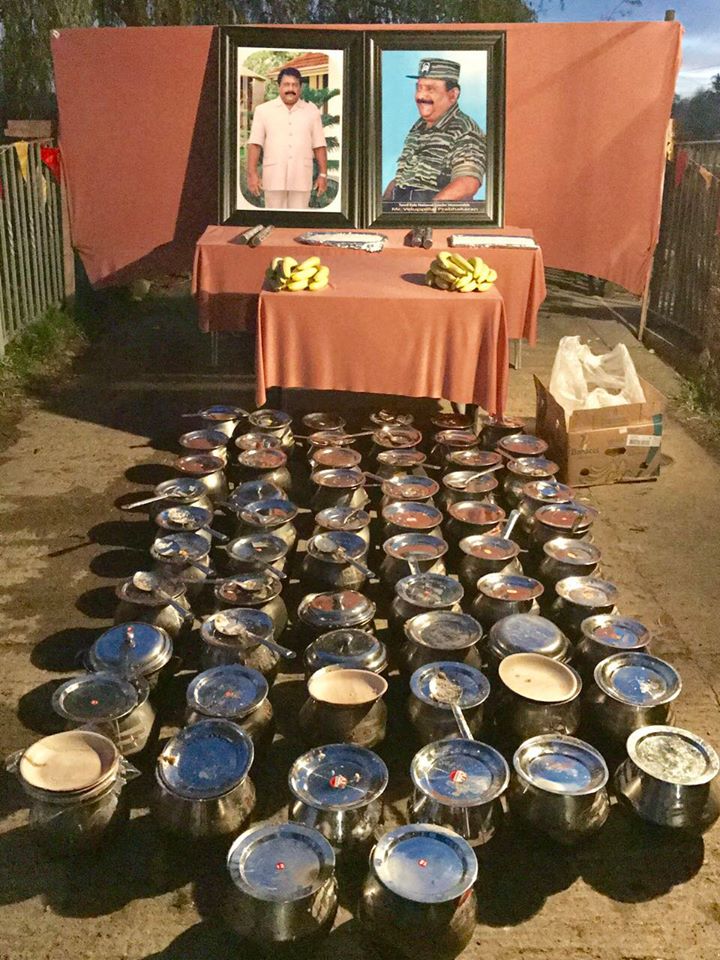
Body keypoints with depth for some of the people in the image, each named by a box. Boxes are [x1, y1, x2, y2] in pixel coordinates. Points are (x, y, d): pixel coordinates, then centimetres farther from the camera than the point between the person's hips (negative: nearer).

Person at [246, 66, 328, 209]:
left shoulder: (312, 111, 9)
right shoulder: (263, 110, 5)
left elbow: (319, 146, 7)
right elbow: (255, 144, 1)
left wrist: (323, 174, 1)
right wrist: (252, 173, -7)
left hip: (302, 179, 1)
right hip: (274, 178, -1)